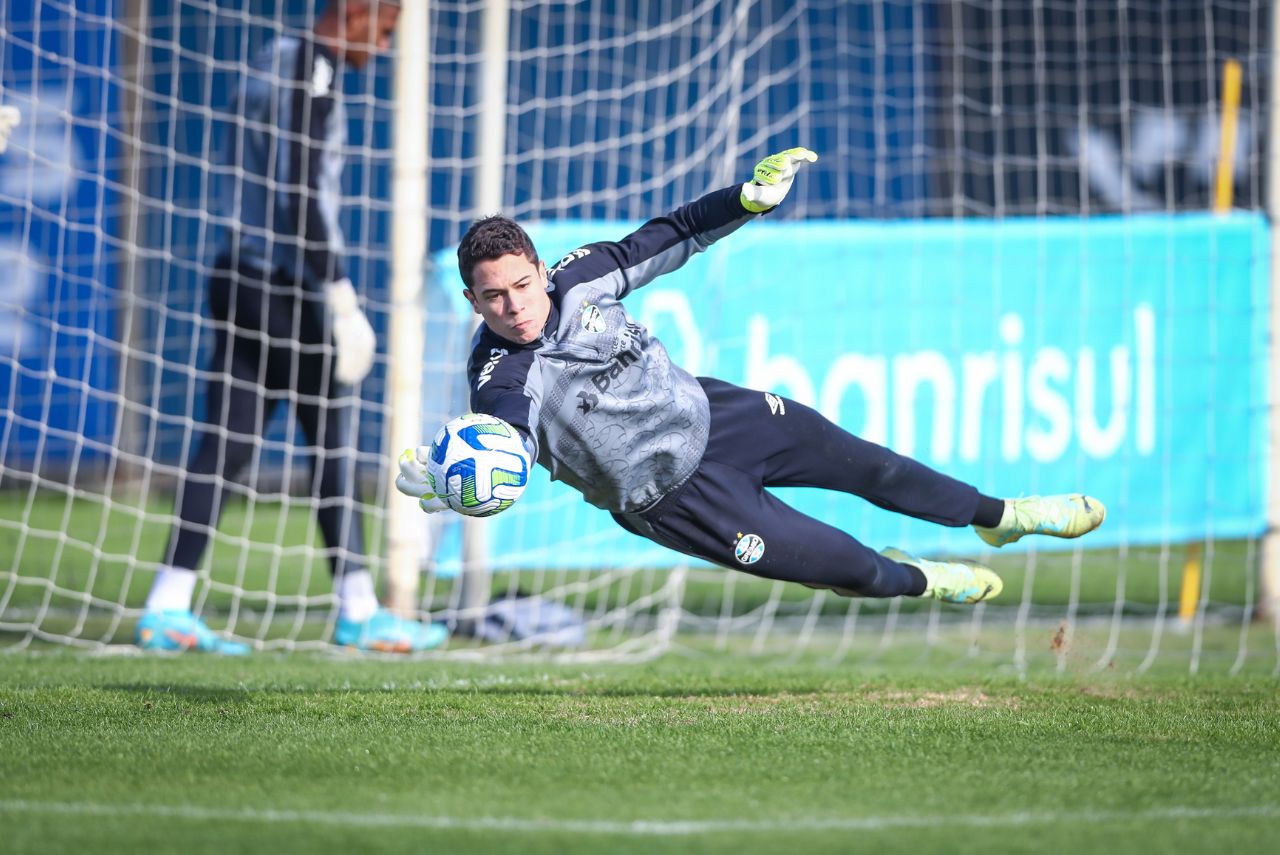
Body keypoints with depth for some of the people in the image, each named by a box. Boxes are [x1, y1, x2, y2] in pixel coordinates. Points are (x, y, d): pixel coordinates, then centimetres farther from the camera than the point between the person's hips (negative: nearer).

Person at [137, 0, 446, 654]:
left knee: (224, 443, 4)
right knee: (335, 443, -1)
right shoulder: (313, 73, -12)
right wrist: (339, 293, -16)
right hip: (286, 287, -9)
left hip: (236, 276, 9)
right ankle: (358, 612, 4)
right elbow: (303, 195, -18)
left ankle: (167, 608, -1)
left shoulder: (271, 61, 17)